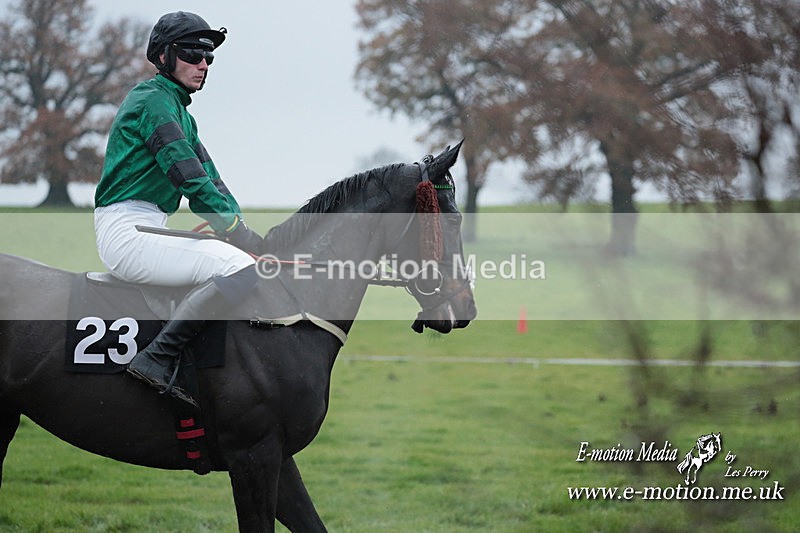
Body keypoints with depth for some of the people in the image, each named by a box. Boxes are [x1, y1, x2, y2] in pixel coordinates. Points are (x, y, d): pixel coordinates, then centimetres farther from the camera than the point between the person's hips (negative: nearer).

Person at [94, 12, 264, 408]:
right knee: (240, 268, -25)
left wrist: (245, 233, 3)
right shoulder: (155, 100, -9)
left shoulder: (179, 110, 22)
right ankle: (156, 360, -29)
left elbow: (210, 182, 18)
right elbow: (191, 182, -17)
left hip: (149, 231, 11)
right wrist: (248, 239, -15)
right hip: (128, 232, -11)